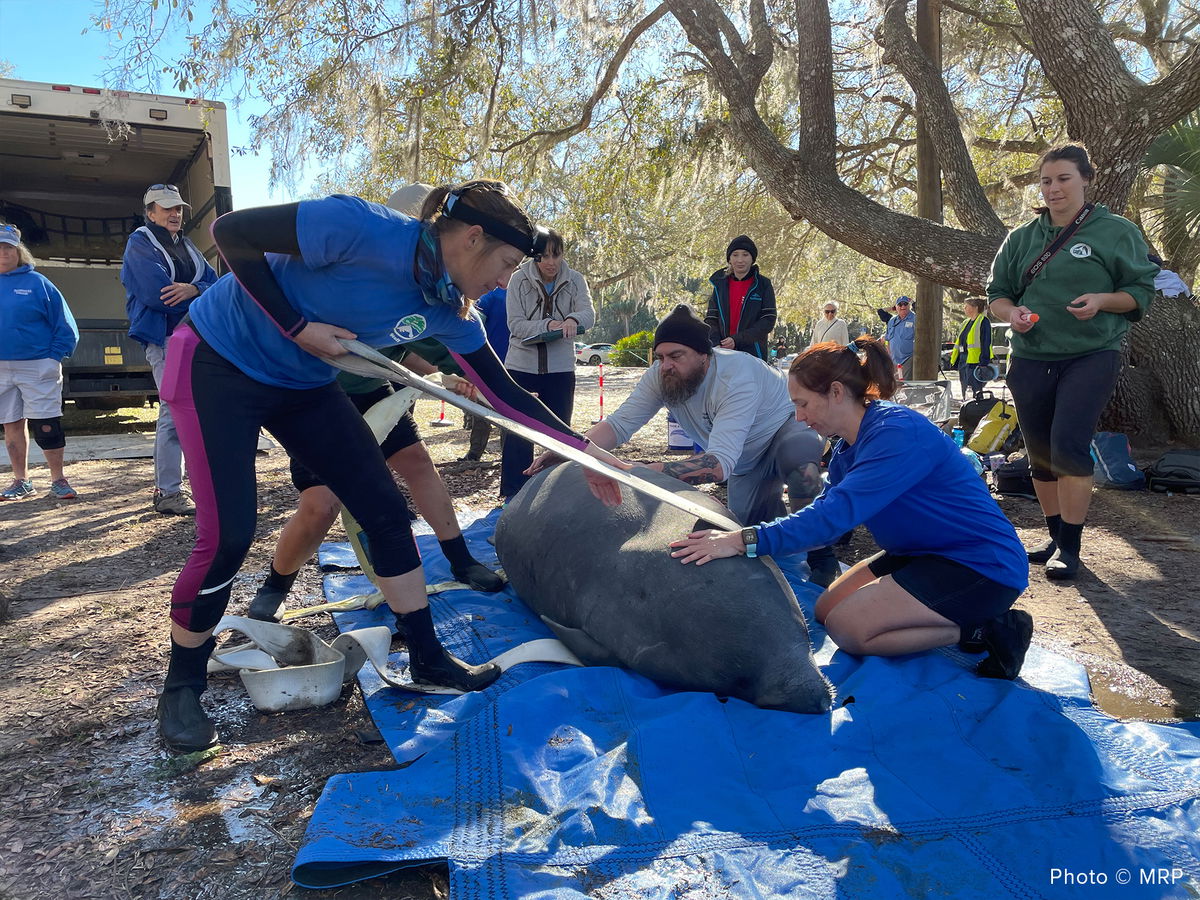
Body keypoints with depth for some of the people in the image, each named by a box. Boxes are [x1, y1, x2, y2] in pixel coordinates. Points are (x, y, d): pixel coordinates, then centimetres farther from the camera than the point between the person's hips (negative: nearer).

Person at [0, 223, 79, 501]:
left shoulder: (37, 282, -2)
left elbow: (65, 327, -3)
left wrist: (54, 358, -10)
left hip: (37, 368, -4)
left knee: (46, 426, -3)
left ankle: (58, 480, 7)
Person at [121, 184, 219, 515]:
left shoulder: (187, 247, 21)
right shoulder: (140, 244, 0)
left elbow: (215, 283, 7)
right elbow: (156, 294, -15)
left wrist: (193, 289, -15)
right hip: (165, 338, -7)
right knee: (175, 412, -12)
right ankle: (168, 493, -8)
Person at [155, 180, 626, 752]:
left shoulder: (449, 313, -8)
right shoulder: (366, 230, -29)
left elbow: (503, 393, -1)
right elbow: (232, 232, -23)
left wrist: (584, 449, -3)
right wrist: (297, 328, -25)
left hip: (303, 384, 7)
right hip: (218, 362, -6)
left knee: (386, 509, -1)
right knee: (227, 535, -12)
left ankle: (428, 660, 13)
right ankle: (180, 687, 12)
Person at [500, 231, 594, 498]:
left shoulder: (575, 280, -2)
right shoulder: (519, 280, -6)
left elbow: (589, 313, -17)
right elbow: (515, 324, -12)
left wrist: (573, 319, -39)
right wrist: (547, 325, -27)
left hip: (560, 368, 2)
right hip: (521, 365, -1)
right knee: (518, 432, 1)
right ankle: (513, 494, 10)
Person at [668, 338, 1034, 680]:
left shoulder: (899, 433, -27)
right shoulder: (848, 447, 3)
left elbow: (837, 513, -35)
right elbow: (826, 508, 8)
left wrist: (745, 541, -38)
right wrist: (738, 537, -1)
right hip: (926, 553, 10)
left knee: (846, 628, -17)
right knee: (826, 610, 8)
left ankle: (986, 627, -5)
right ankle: (968, 617, 10)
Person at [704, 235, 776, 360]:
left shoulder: (763, 284, 3)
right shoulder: (720, 284, 10)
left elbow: (768, 320, -5)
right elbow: (710, 319, 7)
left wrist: (737, 340, -16)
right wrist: (715, 344, -12)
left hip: (753, 354, -2)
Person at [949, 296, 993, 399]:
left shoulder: (983, 322, -8)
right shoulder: (966, 323, 18)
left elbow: (986, 345, -14)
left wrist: (984, 364, -21)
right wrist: (955, 361, 21)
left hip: (975, 363, -9)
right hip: (963, 363, 9)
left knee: (974, 393, -11)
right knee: (965, 395, 13)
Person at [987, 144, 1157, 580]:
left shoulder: (1116, 232, 2)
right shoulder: (1021, 238, 11)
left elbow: (1142, 292, 3)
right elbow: (996, 294, 13)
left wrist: (1101, 300, -17)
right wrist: (1011, 312, -9)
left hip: (1091, 356, -4)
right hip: (1030, 360, 4)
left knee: (1069, 447, -18)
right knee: (1040, 454, 8)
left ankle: (1070, 548, -5)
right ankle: (1056, 536, 24)